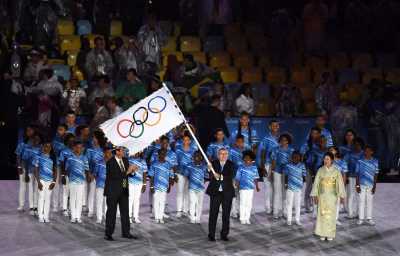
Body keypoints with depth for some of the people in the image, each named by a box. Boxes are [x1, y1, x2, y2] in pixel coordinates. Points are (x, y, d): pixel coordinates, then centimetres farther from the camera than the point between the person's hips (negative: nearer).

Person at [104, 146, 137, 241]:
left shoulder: (125, 160, 7)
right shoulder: (110, 162, -15)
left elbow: (128, 173, 12)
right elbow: (114, 176, -25)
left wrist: (131, 171, -10)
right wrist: (126, 172, -27)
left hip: (124, 190, 7)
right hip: (113, 191, -7)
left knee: (125, 211, 9)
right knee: (111, 212, 0)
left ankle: (126, 233, 17)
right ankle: (108, 234, 7)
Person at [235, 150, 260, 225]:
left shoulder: (254, 168, 2)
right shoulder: (241, 168, -7)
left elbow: (256, 178, 11)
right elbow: (237, 179, -3)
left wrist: (257, 187, 11)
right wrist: (237, 187, -3)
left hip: (251, 188, 3)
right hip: (243, 188, -3)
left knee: (249, 204, 9)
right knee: (243, 203, 2)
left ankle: (247, 218, 19)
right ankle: (242, 218, 12)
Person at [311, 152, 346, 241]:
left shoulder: (336, 171, -2)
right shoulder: (320, 170, 1)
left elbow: (340, 184, 0)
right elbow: (316, 183, 2)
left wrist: (341, 196, -3)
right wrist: (315, 195, -2)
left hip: (332, 196, -1)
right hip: (322, 195, 1)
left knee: (331, 214, 0)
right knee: (322, 213, 1)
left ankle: (330, 234, 8)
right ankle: (322, 234, 9)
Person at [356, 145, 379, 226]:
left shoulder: (375, 161, -1)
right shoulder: (360, 161, -3)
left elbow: (376, 174, 3)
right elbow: (357, 174, 1)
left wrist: (374, 186, -1)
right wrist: (357, 185, -3)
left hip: (371, 185, 1)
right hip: (362, 184, -1)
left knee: (370, 201, 7)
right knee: (361, 201, 4)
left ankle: (369, 218, 16)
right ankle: (361, 218, 12)